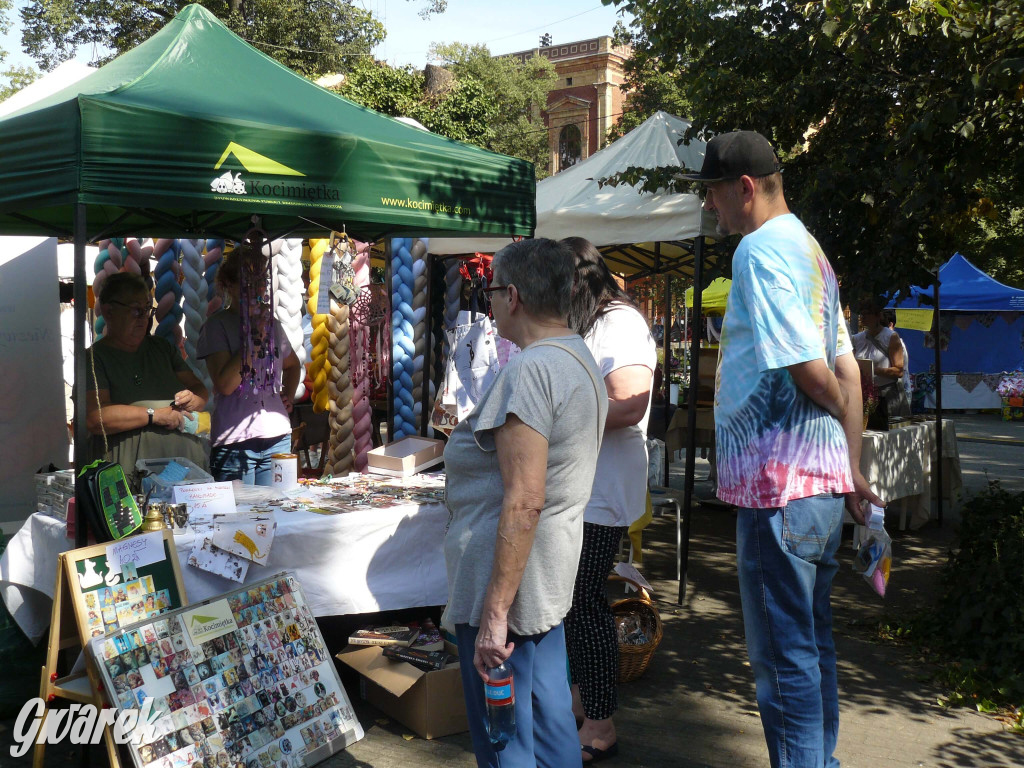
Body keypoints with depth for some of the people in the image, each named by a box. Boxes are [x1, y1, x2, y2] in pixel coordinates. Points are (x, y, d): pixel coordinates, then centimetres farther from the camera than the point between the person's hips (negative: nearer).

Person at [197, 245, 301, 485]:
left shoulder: (271, 324, 12)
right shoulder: (217, 325, -5)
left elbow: (292, 364, 32)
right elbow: (225, 384, -17)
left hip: (278, 438, 5)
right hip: (235, 441, -5)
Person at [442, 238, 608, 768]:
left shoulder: (530, 369, -19)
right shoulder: (581, 359, 13)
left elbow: (524, 502, -25)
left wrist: (494, 615, -23)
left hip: (508, 580, -10)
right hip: (551, 584, 10)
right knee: (550, 724, 19)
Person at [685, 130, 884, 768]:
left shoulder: (761, 249, -13)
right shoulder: (809, 248, 17)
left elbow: (809, 369, -20)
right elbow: (844, 370, 15)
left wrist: (838, 407, 2)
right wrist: (853, 472, 15)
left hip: (779, 481, -10)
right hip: (822, 478, 10)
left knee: (783, 655, -1)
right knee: (811, 643, 19)